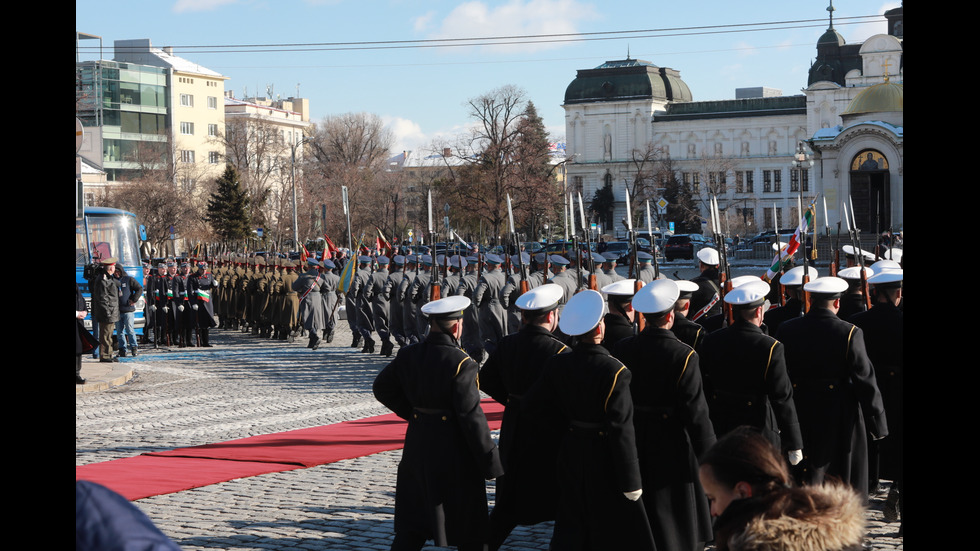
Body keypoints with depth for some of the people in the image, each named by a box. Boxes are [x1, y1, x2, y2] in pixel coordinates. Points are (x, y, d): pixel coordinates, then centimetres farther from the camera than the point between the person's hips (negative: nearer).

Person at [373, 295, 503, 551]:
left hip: (417, 443, 6)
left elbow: (382, 389, 12)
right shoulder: (461, 364, -20)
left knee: (412, 521, 14)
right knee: (468, 523, 9)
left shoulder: (408, 355, -1)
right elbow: (471, 416, -20)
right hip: (454, 450, -6)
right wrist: (490, 462, -13)